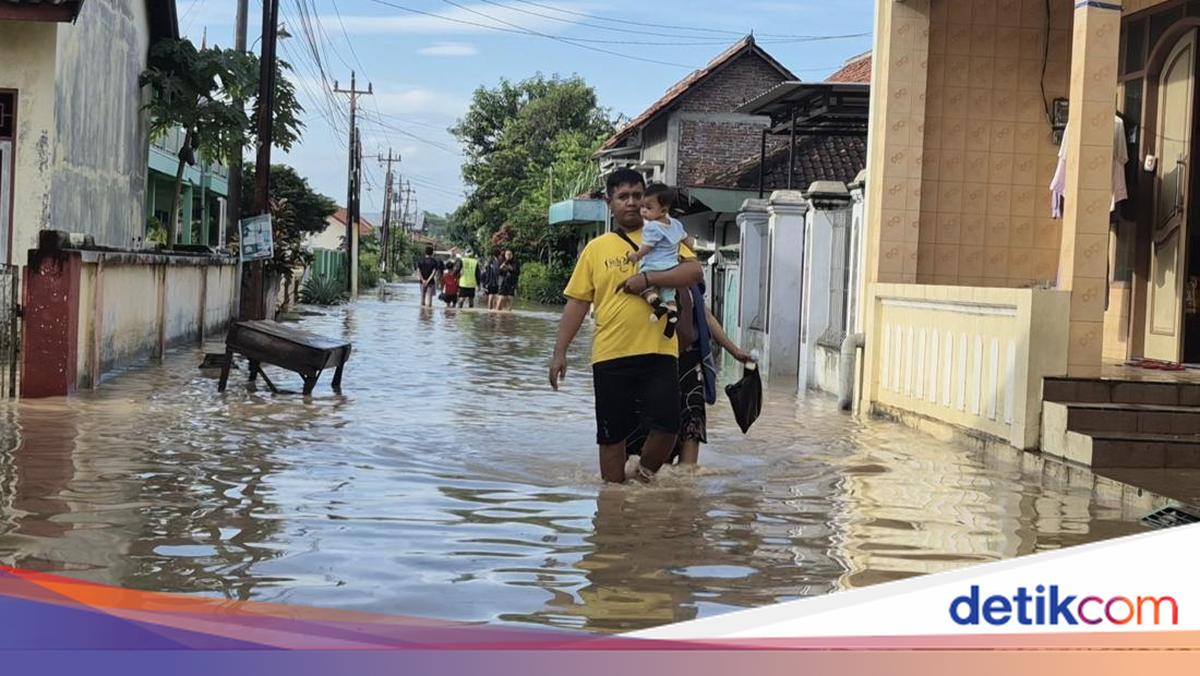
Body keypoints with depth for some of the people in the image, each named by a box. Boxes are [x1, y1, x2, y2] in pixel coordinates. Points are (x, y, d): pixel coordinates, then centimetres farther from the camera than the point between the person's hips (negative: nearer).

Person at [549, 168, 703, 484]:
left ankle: (644, 475, 19)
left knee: (666, 426, -8)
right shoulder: (596, 248, 9)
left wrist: (647, 278, -17)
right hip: (610, 355, 1)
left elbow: (694, 271, -7)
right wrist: (559, 351, 2)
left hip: (659, 351, -1)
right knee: (612, 434, 6)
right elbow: (577, 302, 8)